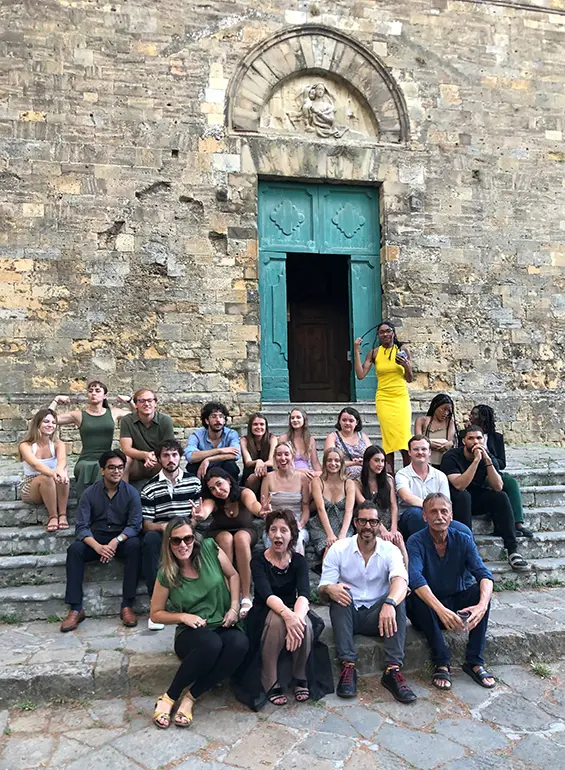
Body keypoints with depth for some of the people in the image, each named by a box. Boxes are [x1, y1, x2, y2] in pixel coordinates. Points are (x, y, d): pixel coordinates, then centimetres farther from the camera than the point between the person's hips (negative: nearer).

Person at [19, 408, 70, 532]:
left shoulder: (58, 444, -5)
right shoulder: (26, 445, -13)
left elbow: (62, 459, -29)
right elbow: (36, 465, -34)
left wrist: (59, 470, -55)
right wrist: (52, 473, -56)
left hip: (52, 489, 2)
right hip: (30, 490, -2)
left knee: (62, 473, -32)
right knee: (46, 477, -35)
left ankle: (63, 514, -28)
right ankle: (53, 516, -25)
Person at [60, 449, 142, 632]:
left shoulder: (131, 492, -6)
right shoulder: (90, 493, -4)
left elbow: (135, 525, -11)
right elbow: (82, 526, -11)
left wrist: (116, 541, -30)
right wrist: (98, 546, -30)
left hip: (122, 538, -1)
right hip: (96, 538, 1)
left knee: (135, 545, -33)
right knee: (74, 549, -28)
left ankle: (127, 605, -28)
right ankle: (76, 609, -24)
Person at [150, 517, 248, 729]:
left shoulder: (210, 549, -7)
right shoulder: (166, 574, -7)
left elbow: (233, 575, 8)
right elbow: (156, 614, 4)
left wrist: (234, 607, -5)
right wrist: (183, 616, -13)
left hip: (224, 627, 2)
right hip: (191, 634, -2)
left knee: (240, 643, -34)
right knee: (211, 643, -38)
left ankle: (190, 698, -19)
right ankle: (169, 698, -17)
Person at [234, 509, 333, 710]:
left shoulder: (298, 561, -5)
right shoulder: (259, 561, -11)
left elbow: (303, 594, -22)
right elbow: (267, 595, -28)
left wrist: (297, 616, -44)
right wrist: (287, 614, -49)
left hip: (292, 610, 2)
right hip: (264, 614, -2)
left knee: (304, 624, -32)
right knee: (277, 619, -36)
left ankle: (301, 678, -10)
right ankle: (271, 684, -24)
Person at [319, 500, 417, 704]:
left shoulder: (390, 550, -5)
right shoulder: (338, 549, -4)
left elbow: (401, 580, -26)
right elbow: (322, 590, -7)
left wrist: (390, 603, -49)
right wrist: (329, 589, -34)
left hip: (378, 615, 0)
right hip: (347, 614, 0)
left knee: (398, 600, -28)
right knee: (339, 593, -30)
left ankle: (392, 670, -32)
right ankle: (348, 666, -32)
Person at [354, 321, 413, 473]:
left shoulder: (403, 350, 3)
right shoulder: (374, 353, 4)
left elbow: (410, 379, 7)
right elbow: (360, 375, -4)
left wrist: (406, 366, -13)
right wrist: (357, 351, -6)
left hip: (401, 398, 0)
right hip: (384, 399, 0)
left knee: (404, 435, -9)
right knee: (389, 438, -2)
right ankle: (390, 476, 3)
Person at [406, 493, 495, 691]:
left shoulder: (463, 540, -6)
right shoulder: (416, 542, -15)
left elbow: (484, 574, -19)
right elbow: (416, 578, -32)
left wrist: (483, 605, -40)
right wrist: (441, 610, -47)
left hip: (458, 604, 3)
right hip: (428, 611, -3)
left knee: (481, 591, -23)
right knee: (418, 598, -33)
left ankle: (475, 662, -17)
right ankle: (442, 663, -24)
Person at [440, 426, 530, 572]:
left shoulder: (488, 457, -4)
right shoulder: (451, 457, -18)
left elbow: (498, 487, -18)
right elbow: (459, 485, -33)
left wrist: (487, 460, -27)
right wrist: (476, 460, -35)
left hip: (478, 501, 4)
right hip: (457, 501, -4)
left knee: (501, 497, -22)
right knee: (463, 495, -35)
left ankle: (513, 551, -23)